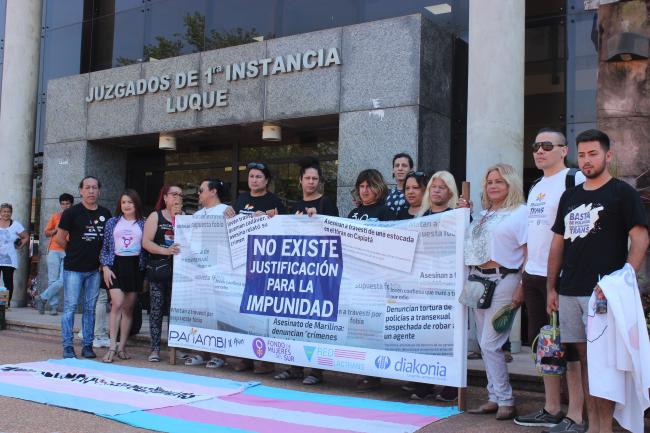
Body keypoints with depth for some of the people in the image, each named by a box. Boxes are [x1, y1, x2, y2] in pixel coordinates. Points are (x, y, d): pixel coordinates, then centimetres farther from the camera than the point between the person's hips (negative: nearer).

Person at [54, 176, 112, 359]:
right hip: (73, 268, -4)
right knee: (70, 307, -2)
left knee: (90, 308, 8)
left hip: (94, 269, 4)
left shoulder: (105, 214, 8)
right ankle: (68, 347, 4)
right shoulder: (72, 212, -4)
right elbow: (60, 238, 0)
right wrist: (75, 251, 6)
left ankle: (88, 345, 15)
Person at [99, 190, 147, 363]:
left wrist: (146, 272, 0)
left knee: (128, 308, 5)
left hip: (135, 266, 1)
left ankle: (122, 347, 12)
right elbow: (105, 247, 7)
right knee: (117, 304, -15)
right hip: (116, 265, -1)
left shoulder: (143, 224, 6)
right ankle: (112, 346, -11)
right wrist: (105, 267, -4)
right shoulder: (112, 222, 8)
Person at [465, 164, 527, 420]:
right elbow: (470, 245, 22)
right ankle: (494, 399, 18)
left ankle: (505, 401, 3)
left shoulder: (520, 212, -5)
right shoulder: (484, 214, 18)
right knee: (484, 343, 9)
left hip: (503, 280, -8)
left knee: (490, 343, -9)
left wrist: (521, 288, -17)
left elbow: (529, 253, -10)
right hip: (479, 281, 8)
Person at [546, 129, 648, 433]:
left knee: (603, 358, -5)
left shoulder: (622, 193, 1)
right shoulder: (570, 196, 17)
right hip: (569, 291, 6)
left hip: (602, 292, -6)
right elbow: (558, 243, 18)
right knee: (584, 356, 9)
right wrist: (551, 287, 13)